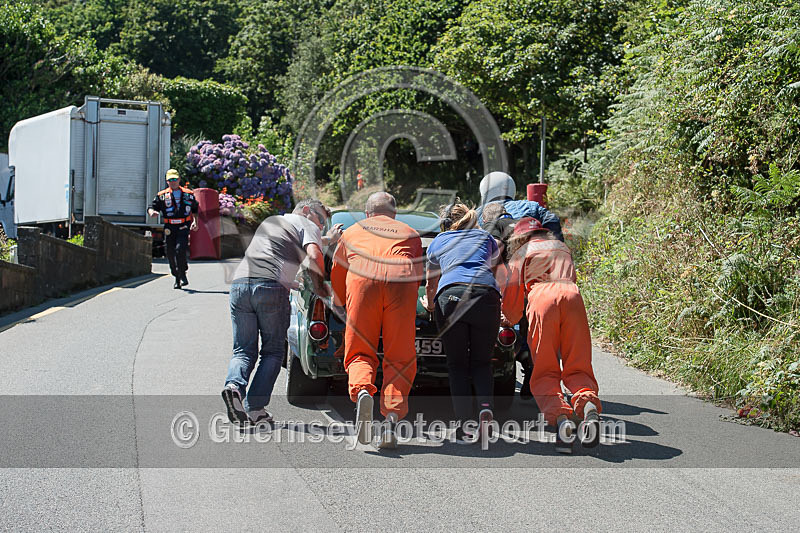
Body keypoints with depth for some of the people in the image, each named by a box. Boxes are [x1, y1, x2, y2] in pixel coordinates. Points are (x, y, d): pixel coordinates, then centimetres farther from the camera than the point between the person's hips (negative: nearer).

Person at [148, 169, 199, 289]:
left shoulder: (188, 194, 11)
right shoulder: (162, 195, 8)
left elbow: (195, 209, 22)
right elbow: (152, 208, 6)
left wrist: (195, 221, 7)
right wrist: (152, 212, -18)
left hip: (184, 227, -2)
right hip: (169, 228, 2)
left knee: (180, 250, -20)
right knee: (171, 254, 3)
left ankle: (183, 275, -5)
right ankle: (177, 278, 18)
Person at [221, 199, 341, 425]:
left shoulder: (270, 220, 34)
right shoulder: (306, 224, 14)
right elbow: (313, 256, -5)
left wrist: (327, 240, 50)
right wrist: (318, 283, 10)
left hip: (240, 282, 5)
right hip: (272, 287, -5)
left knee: (243, 350, 10)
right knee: (273, 351, 7)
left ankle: (234, 385, -19)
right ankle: (255, 408, -3)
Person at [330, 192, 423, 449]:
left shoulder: (352, 232, 35)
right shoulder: (410, 234, 35)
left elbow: (336, 278, 40)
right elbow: (418, 275, 36)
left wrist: (344, 304, 57)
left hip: (362, 279, 0)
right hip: (401, 281, 0)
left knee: (360, 353, 6)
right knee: (400, 359, 4)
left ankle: (361, 390, -25)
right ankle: (392, 420, -12)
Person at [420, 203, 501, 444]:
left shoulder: (438, 242, 27)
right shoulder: (486, 237, 28)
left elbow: (431, 283, 40)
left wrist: (429, 305, 60)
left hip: (450, 295, -1)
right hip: (487, 295, 1)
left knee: (457, 364, 7)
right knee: (482, 361, 15)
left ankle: (466, 424, -5)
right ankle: (486, 408, -11)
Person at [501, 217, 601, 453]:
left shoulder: (521, 254, 24)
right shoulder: (562, 247, 36)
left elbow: (512, 298, 21)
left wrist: (513, 319, 42)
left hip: (543, 298, -3)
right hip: (572, 295, 3)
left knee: (545, 373, -1)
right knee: (577, 368, 4)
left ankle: (561, 417, -28)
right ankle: (589, 405, -28)